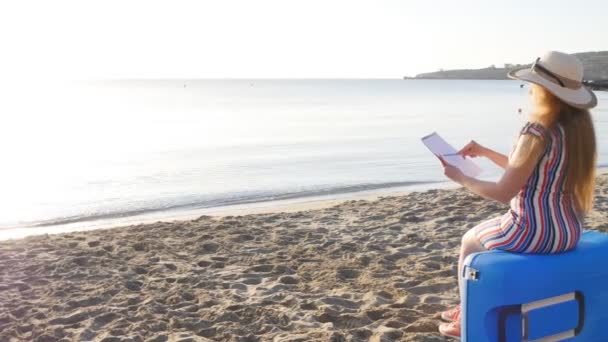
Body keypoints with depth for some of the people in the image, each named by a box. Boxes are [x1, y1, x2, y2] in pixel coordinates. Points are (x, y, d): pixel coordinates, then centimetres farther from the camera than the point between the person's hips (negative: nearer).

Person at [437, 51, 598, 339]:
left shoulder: (537, 132, -23)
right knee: (484, 233, 30)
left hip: (534, 233, -8)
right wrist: (485, 153, 15)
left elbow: (504, 192, -20)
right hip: (567, 232, 8)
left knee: (469, 241, 20)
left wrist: (460, 178, -6)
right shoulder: (579, 125, 3)